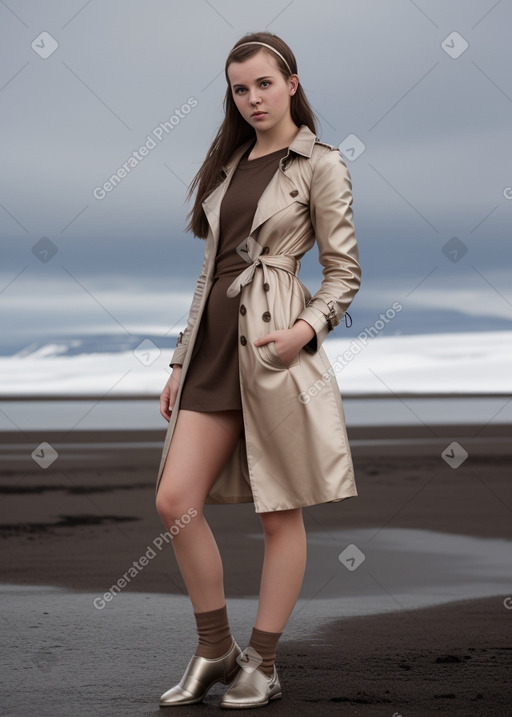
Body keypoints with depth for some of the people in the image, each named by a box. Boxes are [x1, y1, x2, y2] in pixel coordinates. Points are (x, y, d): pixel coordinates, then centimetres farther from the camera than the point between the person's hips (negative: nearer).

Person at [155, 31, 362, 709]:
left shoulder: (319, 163, -1)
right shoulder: (229, 164, 17)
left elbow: (344, 269, -2)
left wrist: (308, 328, -19)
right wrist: (182, 359, 15)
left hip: (276, 342, -6)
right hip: (216, 344, 6)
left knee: (281, 513, 2)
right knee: (175, 500, -1)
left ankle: (262, 664, 13)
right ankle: (215, 649, 14)